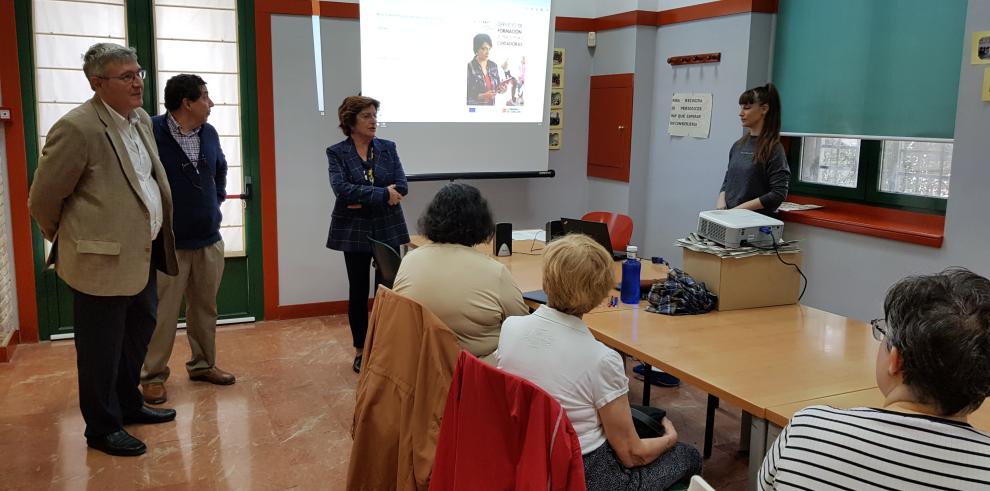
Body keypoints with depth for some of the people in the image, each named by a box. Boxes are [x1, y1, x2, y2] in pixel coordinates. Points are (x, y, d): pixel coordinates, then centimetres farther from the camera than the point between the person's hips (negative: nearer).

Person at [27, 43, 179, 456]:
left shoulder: (141, 120, 6)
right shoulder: (77, 128, -18)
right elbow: (43, 199, -10)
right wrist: (67, 240, 5)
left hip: (141, 255, 8)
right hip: (102, 262, -8)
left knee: (139, 333, 22)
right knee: (101, 348, 7)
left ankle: (129, 404, 41)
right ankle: (102, 428, 24)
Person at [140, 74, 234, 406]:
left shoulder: (209, 133, 6)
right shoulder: (151, 132, -15)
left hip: (209, 240, 6)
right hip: (167, 242, -6)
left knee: (205, 308, 15)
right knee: (163, 313, 1)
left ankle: (203, 364, 29)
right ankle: (153, 376, 14)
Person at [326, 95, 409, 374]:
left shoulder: (388, 148, 5)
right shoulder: (337, 153, -2)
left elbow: (401, 187, -6)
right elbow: (341, 188, -18)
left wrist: (364, 201, -15)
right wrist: (383, 194, -19)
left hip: (388, 230, 2)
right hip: (355, 232, -1)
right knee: (358, 292, 7)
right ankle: (360, 351, 20)